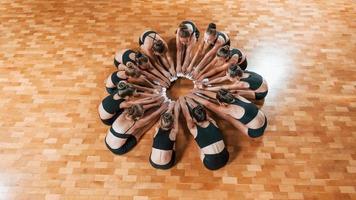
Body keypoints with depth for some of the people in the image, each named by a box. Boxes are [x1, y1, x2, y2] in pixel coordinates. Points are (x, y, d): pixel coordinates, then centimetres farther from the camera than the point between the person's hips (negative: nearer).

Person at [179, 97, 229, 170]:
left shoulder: (194, 130, -13)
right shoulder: (213, 123, -4)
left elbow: (188, 117, 2)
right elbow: (201, 110, 9)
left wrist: (182, 102, 16)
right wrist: (190, 101, 23)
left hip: (211, 164, -3)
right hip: (225, 158, 3)